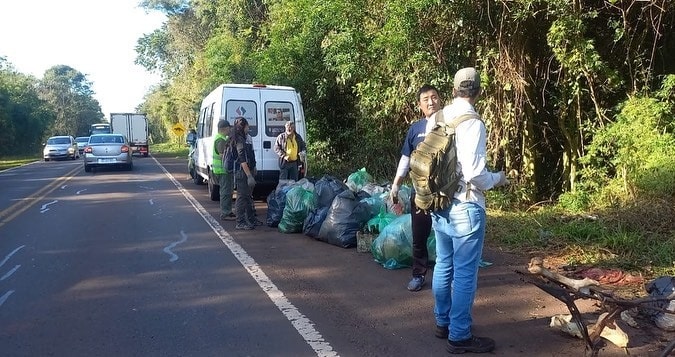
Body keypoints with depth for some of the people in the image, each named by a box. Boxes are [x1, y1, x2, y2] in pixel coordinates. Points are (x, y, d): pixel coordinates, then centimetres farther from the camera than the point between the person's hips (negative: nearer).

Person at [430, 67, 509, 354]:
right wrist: (498, 178, -2)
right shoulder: (472, 123, -18)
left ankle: (443, 322, 33)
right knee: (465, 273, 3)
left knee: (444, 266, 19)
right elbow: (474, 174, -21)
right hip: (465, 208, -7)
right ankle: (459, 336, 14)